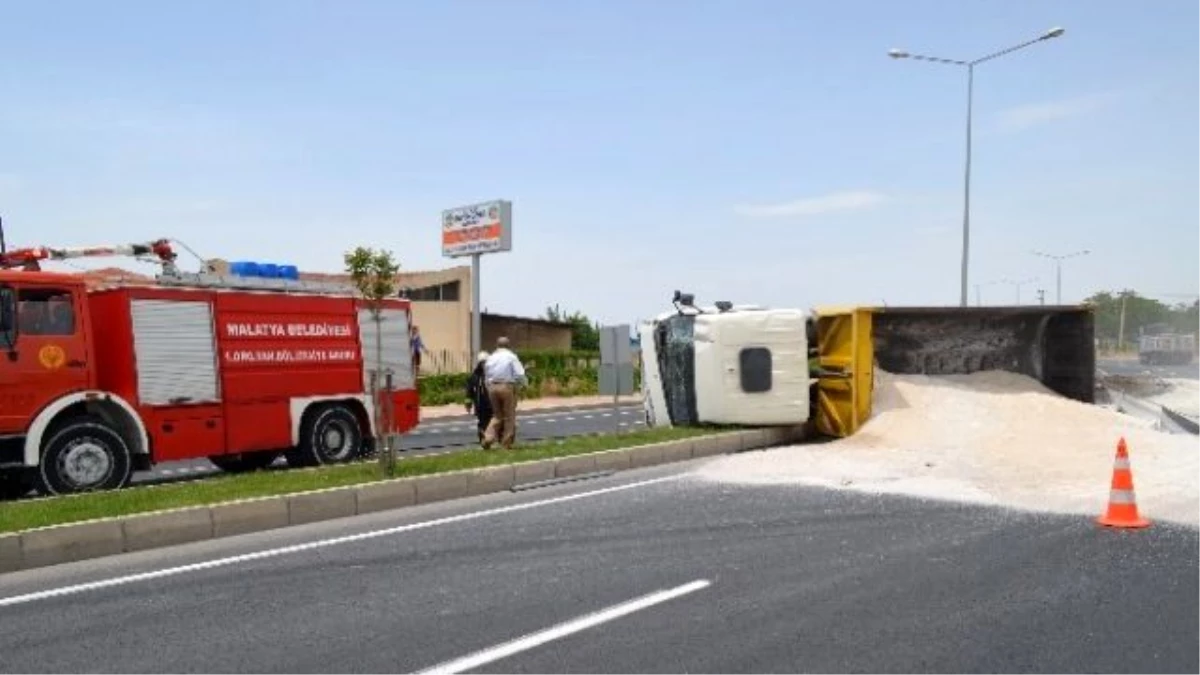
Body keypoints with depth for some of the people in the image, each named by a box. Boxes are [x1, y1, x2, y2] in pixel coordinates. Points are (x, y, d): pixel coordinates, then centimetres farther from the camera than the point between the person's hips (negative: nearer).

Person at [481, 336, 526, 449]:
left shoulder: (490, 358, 11)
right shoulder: (511, 357, -4)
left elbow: (486, 374, 10)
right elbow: (519, 374, -11)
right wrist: (521, 383, 7)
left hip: (492, 387, 5)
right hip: (507, 387, -5)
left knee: (497, 415, 17)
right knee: (509, 416, 8)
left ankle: (488, 437, -1)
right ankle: (507, 443, 10)